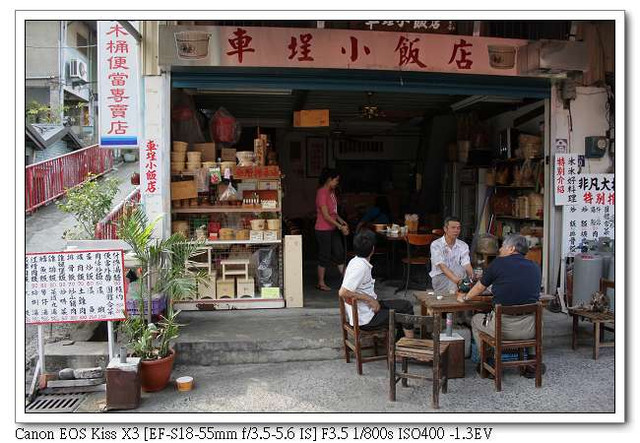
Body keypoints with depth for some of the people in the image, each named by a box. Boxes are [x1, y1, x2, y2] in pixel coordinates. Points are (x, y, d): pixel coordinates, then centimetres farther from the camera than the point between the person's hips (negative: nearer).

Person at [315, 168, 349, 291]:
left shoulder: (331, 191, 9)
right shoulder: (322, 193, -20)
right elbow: (326, 216, -23)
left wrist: (342, 221, 5)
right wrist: (340, 227, -21)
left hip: (333, 229, 9)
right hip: (323, 229, -9)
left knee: (339, 253, 11)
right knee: (325, 256, 1)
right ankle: (321, 283, 15)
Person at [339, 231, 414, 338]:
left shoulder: (356, 261, 5)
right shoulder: (360, 267, -24)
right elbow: (343, 292, -29)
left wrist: (373, 300, 3)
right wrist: (370, 299, -21)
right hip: (364, 320, -9)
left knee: (405, 305, 13)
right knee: (406, 309, 0)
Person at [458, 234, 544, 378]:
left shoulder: (498, 263, -4)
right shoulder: (535, 267, 6)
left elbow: (479, 288, 11)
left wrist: (464, 297, 33)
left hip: (502, 329, -4)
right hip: (529, 330, 4)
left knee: (476, 319, 27)